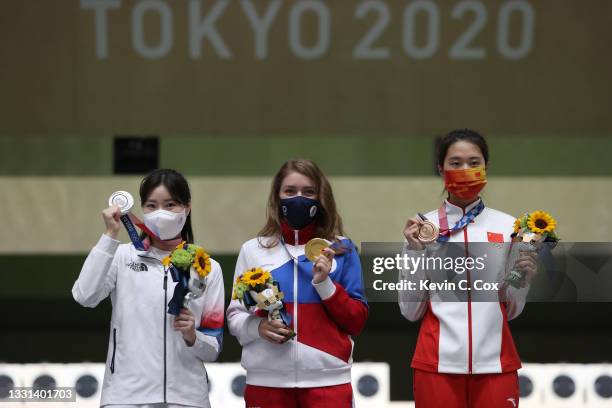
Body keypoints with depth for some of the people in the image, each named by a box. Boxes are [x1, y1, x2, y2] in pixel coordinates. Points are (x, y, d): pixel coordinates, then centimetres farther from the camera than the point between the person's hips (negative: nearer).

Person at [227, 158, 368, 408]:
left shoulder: (341, 249, 7)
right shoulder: (253, 250, 9)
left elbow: (356, 321, 4)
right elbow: (235, 315, 9)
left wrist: (325, 283, -10)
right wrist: (257, 327, -11)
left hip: (327, 379, -1)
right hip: (267, 380, 1)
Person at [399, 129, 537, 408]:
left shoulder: (508, 227, 4)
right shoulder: (423, 226, 2)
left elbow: (512, 309, 10)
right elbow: (411, 311, 2)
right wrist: (415, 252, -8)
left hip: (495, 363, 1)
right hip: (438, 363, -1)